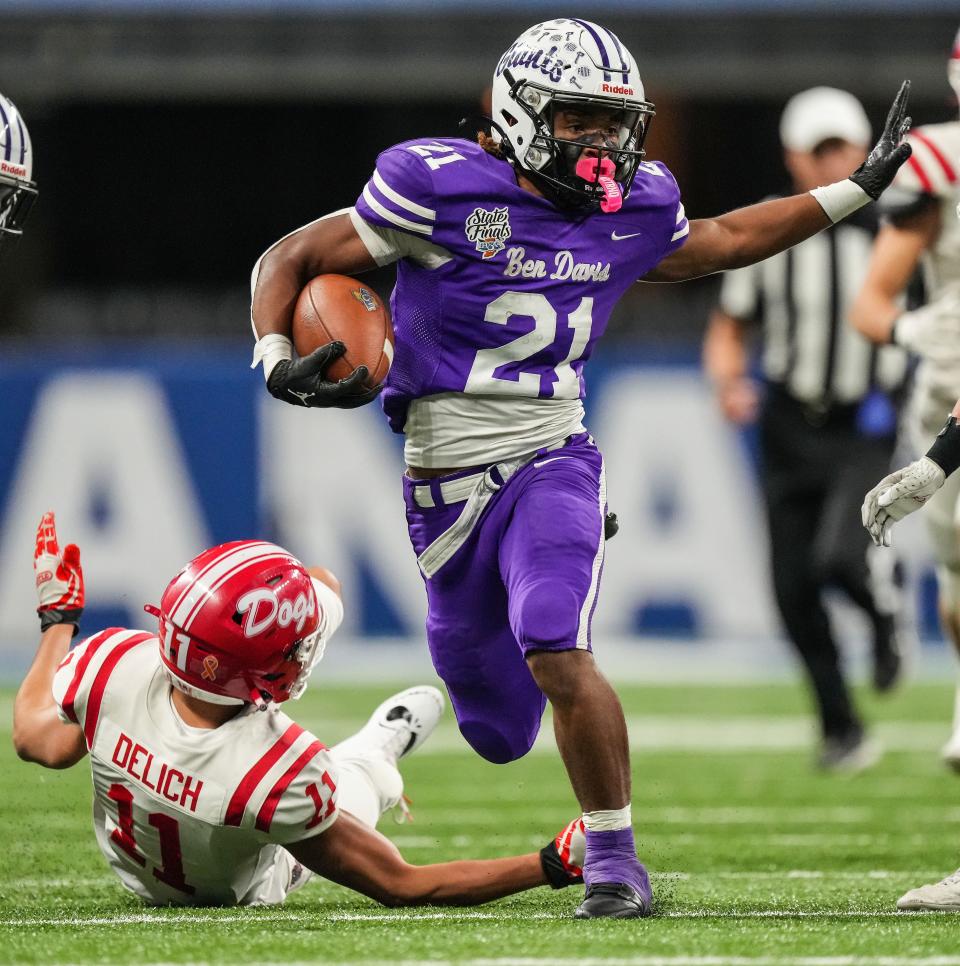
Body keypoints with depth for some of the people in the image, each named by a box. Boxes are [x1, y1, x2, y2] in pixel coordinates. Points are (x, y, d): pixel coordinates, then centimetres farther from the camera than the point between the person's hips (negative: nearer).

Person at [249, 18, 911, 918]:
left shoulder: (632, 213, 3)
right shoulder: (445, 188, -11)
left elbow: (719, 242, 25)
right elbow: (290, 259, -6)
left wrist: (853, 193, 24)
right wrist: (277, 362, -23)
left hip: (550, 464, 1)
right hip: (447, 486, -1)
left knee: (556, 656, -29)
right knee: (499, 734, 10)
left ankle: (615, 859, -14)